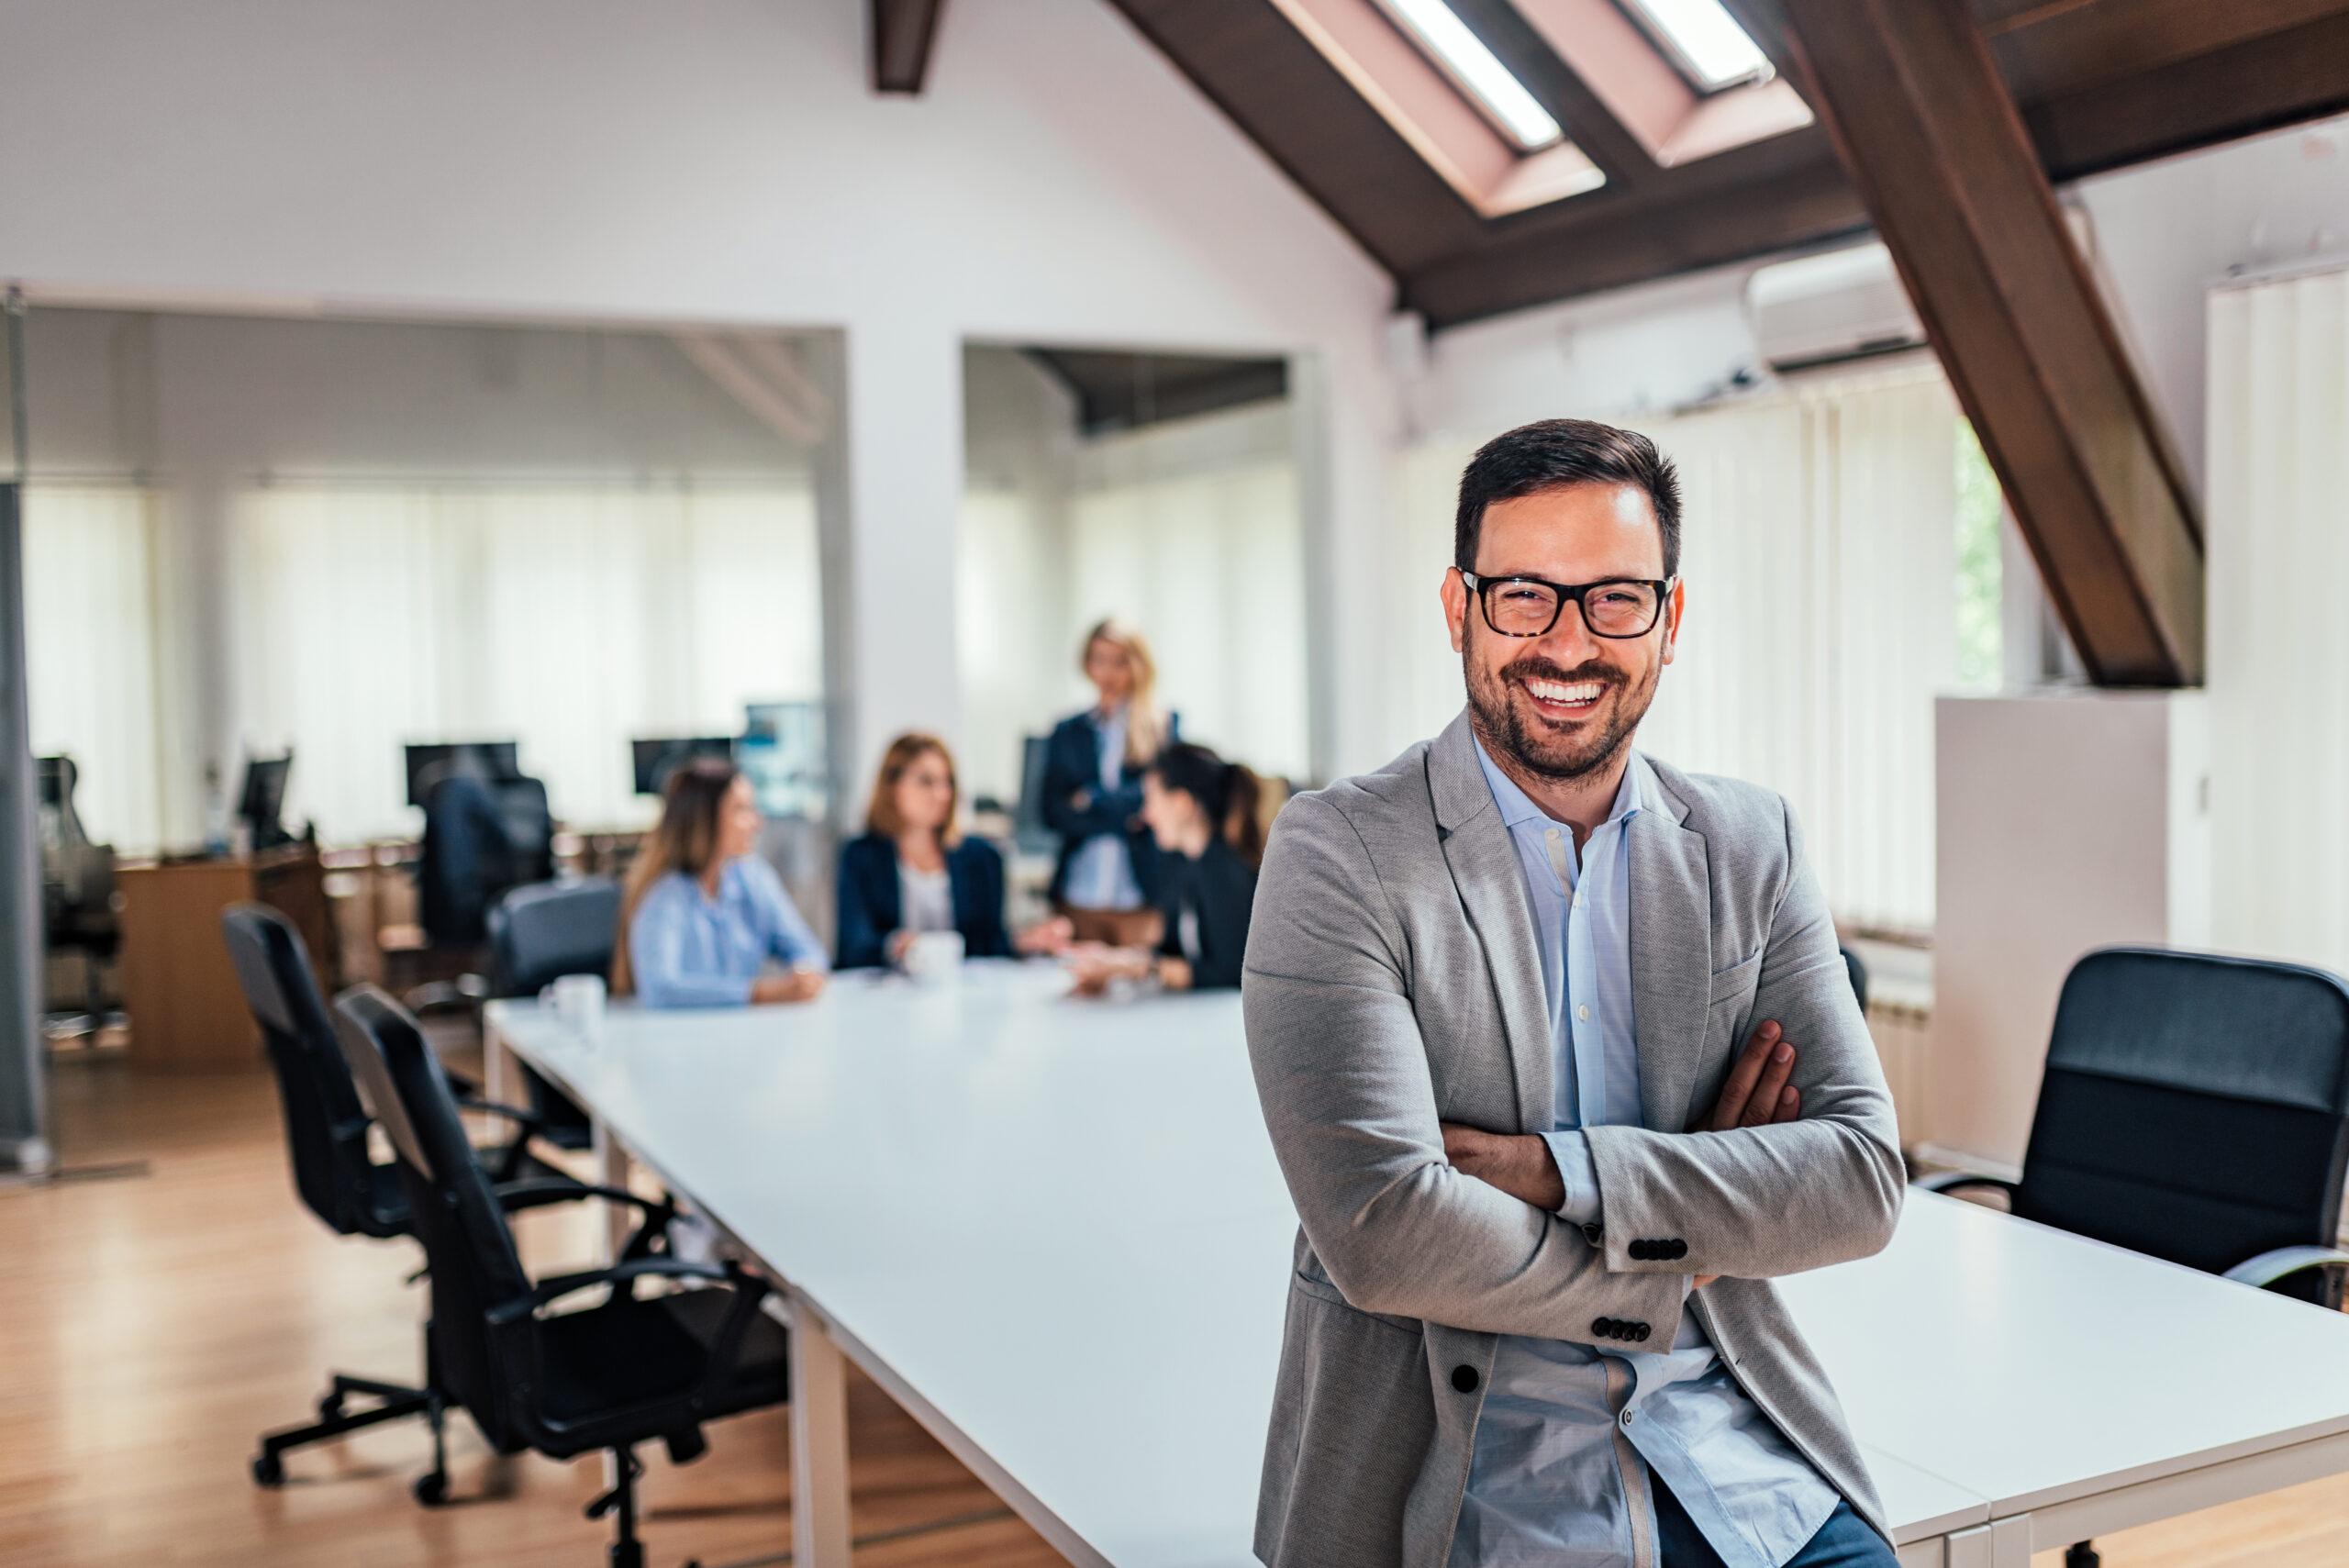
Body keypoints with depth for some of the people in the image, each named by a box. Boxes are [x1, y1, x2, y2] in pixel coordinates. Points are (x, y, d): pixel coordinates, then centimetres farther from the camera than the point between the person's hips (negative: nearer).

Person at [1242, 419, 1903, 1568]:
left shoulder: (1752, 846, 7)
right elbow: (1381, 1228, -17)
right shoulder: (1338, 854, -8)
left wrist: (1562, 1171, -14)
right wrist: (1682, 1253, -7)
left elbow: (1863, 1180, -1)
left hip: (1737, 1450, 4)